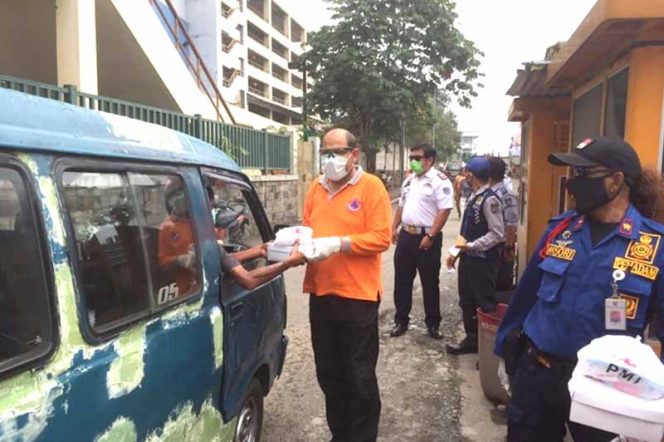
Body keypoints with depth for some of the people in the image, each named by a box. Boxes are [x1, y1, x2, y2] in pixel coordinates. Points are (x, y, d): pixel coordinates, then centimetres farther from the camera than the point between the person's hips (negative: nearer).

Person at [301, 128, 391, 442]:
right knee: (328, 373, 17)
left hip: (357, 294, -6)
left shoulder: (371, 186, -8)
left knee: (359, 376, 7)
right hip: (320, 293, 6)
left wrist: (338, 243, -23)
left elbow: (381, 237, -14)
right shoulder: (316, 188, 10)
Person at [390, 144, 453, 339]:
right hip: (406, 235, 7)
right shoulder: (409, 180, 13)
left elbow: (444, 210, -18)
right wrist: (394, 228, 13)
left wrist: (430, 236, -21)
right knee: (402, 280, 11)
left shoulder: (439, 180, -12)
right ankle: (401, 321, 24)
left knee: (430, 283, 6)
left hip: (426, 237, -7)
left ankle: (432, 323, 21)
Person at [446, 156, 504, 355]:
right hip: (468, 258, 9)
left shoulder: (490, 200, -18)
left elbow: (497, 234, -21)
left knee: (485, 304, 2)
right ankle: (472, 340, 33)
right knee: (467, 302, 18)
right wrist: (457, 252, 13)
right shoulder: (473, 197, 10)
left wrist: (470, 246, -23)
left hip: (483, 261, -9)